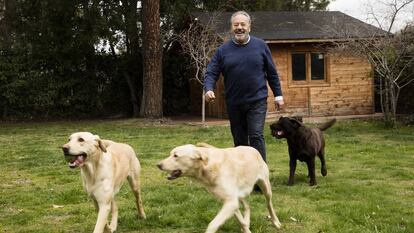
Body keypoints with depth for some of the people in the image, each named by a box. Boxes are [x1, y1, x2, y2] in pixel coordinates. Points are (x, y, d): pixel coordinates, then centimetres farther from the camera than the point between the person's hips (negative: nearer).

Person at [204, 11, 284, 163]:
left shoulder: (260, 46, 2)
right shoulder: (223, 50, 2)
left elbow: (272, 73, 6)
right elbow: (211, 73, -1)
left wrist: (278, 95, 6)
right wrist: (209, 89, -21)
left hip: (257, 101, -2)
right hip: (234, 104, 2)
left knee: (256, 136, -14)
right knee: (239, 142, 11)